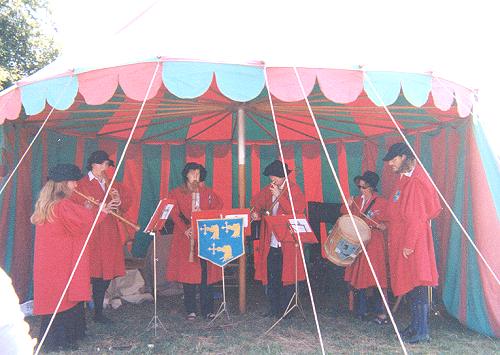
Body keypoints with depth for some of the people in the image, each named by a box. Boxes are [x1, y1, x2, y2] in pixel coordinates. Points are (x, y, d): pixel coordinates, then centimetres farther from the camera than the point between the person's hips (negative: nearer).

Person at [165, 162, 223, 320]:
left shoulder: (208, 193, 13)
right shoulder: (176, 193, 7)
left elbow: (218, 210, 6)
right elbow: (174, 214, -3)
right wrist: (185, 229, -16)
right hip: (185, 237, -1)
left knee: (206, 272, -2)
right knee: (187, 273, -1)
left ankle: (207, 309, 6)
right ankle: (190, 310, 9)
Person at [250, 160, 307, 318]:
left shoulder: (294, 189, -5)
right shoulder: (268, 190, 10)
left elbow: (297, 210, -17)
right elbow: (256, 203, 21)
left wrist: (279, 196, -19)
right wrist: (256, 212, -1)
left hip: (287, 241, -5)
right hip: (271, 242, 5)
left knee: (287, 276, 0)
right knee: (271, 278, 9)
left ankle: (285, 310, 11)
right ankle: (274, 308, 20)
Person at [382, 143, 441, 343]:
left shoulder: (416, 182, -15)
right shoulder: (404, 180, 14)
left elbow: (416, 217, -19)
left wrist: (409, 244, -19)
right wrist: (382, 220, 15)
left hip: (414, 241, -10)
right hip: (400, 240, 10)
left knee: (417, 286, -5)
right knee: (409, 284, 14)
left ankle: (422, 332, 2)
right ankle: (415, 326, 25)